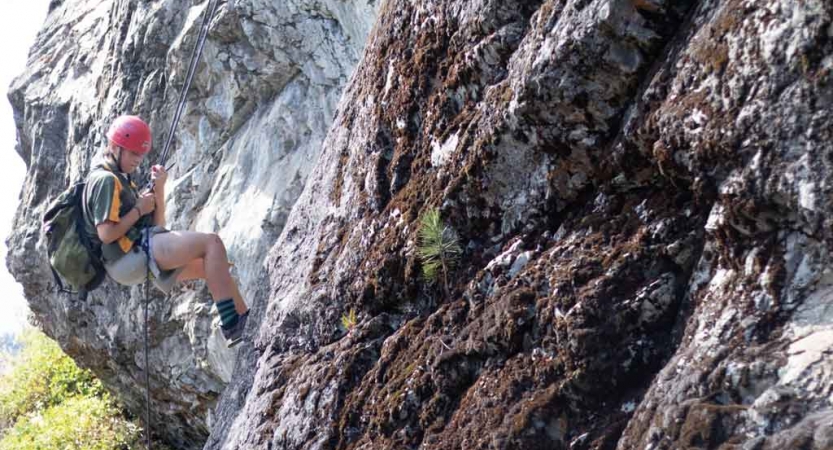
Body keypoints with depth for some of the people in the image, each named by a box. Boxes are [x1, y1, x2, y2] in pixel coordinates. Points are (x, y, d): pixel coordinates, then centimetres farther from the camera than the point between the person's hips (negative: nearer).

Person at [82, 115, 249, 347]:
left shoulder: (122, 179, 22)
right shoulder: (105, 180, -9)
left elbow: (158, 224, 18)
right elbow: (106, 234, -20)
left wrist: (159, 190, 4)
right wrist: (139, 210, -10)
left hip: (141, 253, 10)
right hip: (131, 252, -10)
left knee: (214, 265, 9)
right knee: (211, 242, -20)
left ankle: (244, 319, 4)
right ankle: (231, 325, -24)